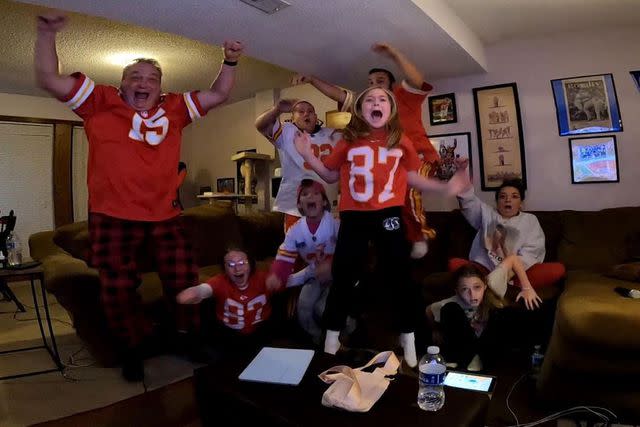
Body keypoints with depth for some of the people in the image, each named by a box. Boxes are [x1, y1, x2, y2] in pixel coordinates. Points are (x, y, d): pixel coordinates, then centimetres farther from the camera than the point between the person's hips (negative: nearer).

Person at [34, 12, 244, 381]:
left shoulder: (174, 108, 6)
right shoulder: (100, 102, 1)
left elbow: (218, 95, 10)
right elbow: (50, 80, -3)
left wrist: (230, 62, -1)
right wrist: (47, 35, -11)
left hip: (166, 216, 2)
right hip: (113, 217, -1)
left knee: (183, 279, 10)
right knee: (118, 288, 10)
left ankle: (190, 336, 34)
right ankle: (132, 351, 32)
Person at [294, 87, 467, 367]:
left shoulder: (400, 142, 4)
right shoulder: (349, 141, 3)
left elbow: (411, 176, 14)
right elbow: (331, 175, 12)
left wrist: (445, 187, 6)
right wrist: (308, 155, 1)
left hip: (388, 215, 0)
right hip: (354, 216, 0)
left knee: (399, 276, 8)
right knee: (343, 276, 8)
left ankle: (407, 338, 28)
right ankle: (332, 336, 26)